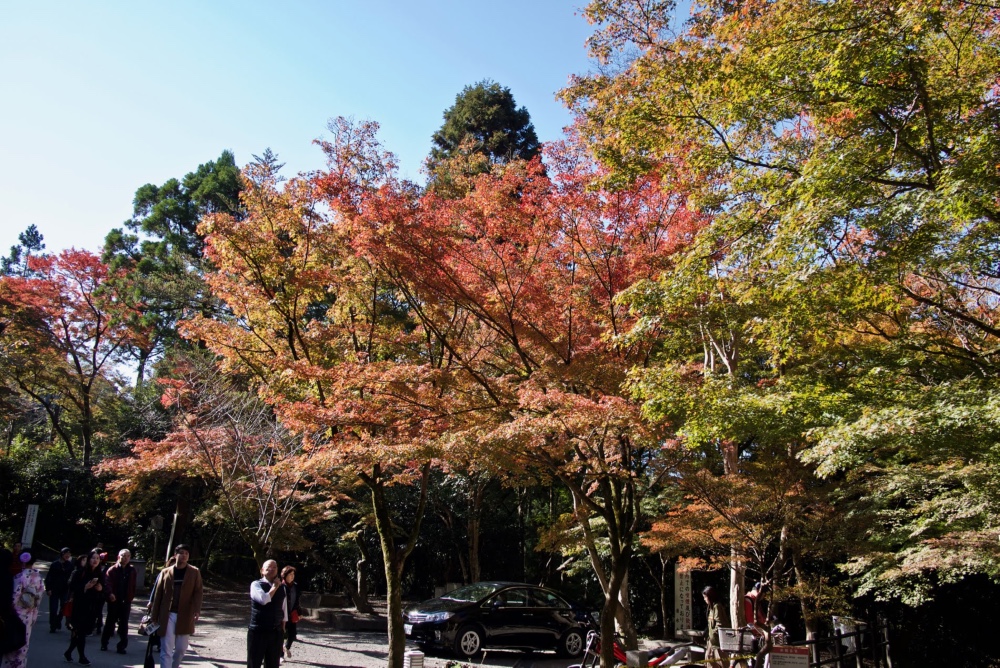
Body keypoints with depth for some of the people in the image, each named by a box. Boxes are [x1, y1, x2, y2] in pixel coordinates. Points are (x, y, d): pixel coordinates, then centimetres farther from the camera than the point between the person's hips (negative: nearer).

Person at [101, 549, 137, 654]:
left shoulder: (132, 570, 6)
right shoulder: (112, 569, -3)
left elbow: (133, 586, 8)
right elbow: (108, 583, -15)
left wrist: (131, 597, 1)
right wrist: (110, 593, -31)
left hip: (126, 601, 2)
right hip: (114, 600, -2)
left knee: (124, 624, 3)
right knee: (110, 622, 9)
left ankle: (122, 645, 7)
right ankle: (104, 643, 23)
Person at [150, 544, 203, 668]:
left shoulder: (194, 572, 5)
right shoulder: (165, 572, 7)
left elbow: (198, 592, -3)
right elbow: (158, 595, 7)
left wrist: (197, 610, -18)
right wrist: (154, 616, 4)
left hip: (185, 617, 0)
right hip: (167, 616, 0)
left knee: (181, 649, 8)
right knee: (166, 650, -2)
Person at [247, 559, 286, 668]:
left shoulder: (281, 587, 9)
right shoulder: (256, 584, -7)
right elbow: (264, 599, -25)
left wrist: (283, 629, 13)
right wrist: (274, 587, -12)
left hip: (276, 632, 5)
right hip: (258, 631, -5)